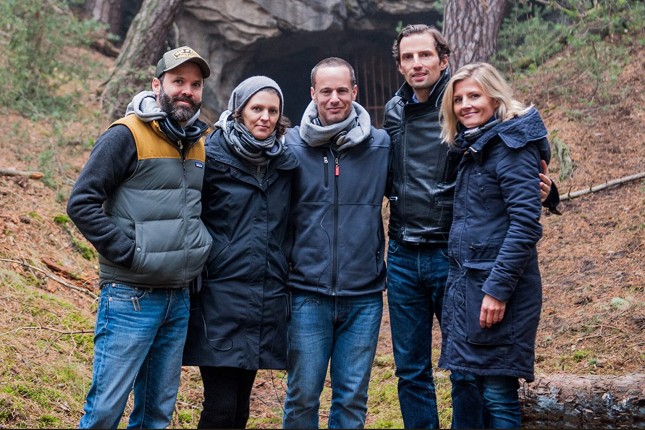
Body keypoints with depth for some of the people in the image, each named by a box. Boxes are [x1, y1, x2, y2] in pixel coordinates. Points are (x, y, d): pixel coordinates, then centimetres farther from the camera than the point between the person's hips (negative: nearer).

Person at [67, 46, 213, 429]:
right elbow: (82, 203, -12)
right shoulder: (128, 135, -8)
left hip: (179, 300, 7)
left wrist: (197, 251, 12)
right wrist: (128, 251, -15)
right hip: (131, 297, -6)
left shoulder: (201, 143, 12)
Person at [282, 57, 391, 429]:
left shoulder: (380, 144, 2)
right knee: (303, 396, 6)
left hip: (364, 296, 1)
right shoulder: (291, 145, 0)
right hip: (308, 295, -1)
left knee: (353, 398, 9)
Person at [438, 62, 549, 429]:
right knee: (463, 381, 15)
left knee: (497, 391, -2)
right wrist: (459, 283, 14)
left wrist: (498, 289, -22)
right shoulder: (474, 146, 15)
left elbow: (526, 224, -19)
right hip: (465, 282, 9)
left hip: (498, 287, -9)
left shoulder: (512, 146, -12)